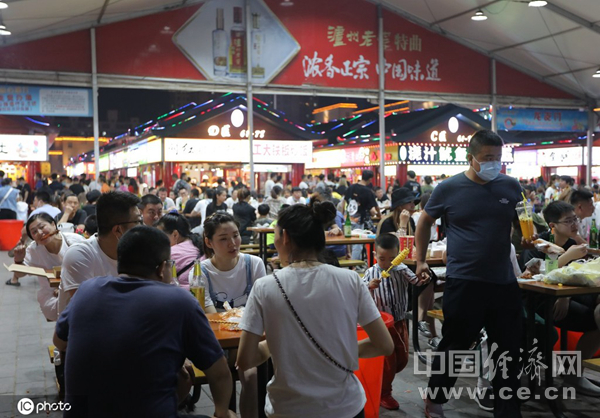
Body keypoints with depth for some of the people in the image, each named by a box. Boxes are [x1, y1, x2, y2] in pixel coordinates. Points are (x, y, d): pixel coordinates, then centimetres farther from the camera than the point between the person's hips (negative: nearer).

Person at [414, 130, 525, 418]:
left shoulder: (511, 187, 3)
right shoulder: (448, 189, -5)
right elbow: (424, 223, 9)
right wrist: (420, 260, 10)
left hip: (504, 282, 3)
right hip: (463, 283, -3)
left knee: (509, 351, 11)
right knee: (453, 347, 10)